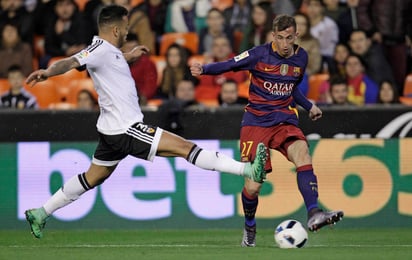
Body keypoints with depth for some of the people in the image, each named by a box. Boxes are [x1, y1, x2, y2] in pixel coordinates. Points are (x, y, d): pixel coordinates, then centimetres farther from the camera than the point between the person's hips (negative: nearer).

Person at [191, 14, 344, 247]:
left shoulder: (301, 57, 5)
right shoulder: (260, 55, -9)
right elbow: (228, 65, -7)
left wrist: (309, 106, 16)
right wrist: (203, 69, -24)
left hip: (285, 120, 3)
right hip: (256, 121, -3)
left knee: (302, 155, -29)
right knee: (253, 187, -6)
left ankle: (314, 215, -36)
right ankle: (250, 228, 23)